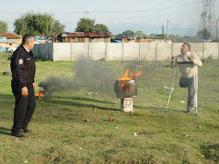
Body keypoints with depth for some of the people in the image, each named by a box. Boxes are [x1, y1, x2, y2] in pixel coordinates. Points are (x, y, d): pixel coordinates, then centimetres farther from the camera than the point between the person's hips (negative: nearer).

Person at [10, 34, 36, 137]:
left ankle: (23, 125, 28)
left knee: (31, 104, 14)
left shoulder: (28, 52, 13)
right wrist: (23, 86, -27)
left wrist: (32, 81, 22)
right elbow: (18, 71, -25)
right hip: (21, 85, -10)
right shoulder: (19, 53, -19)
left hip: (28, 83, 10)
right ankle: (16, 130, 8)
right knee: (21, 106, -4)